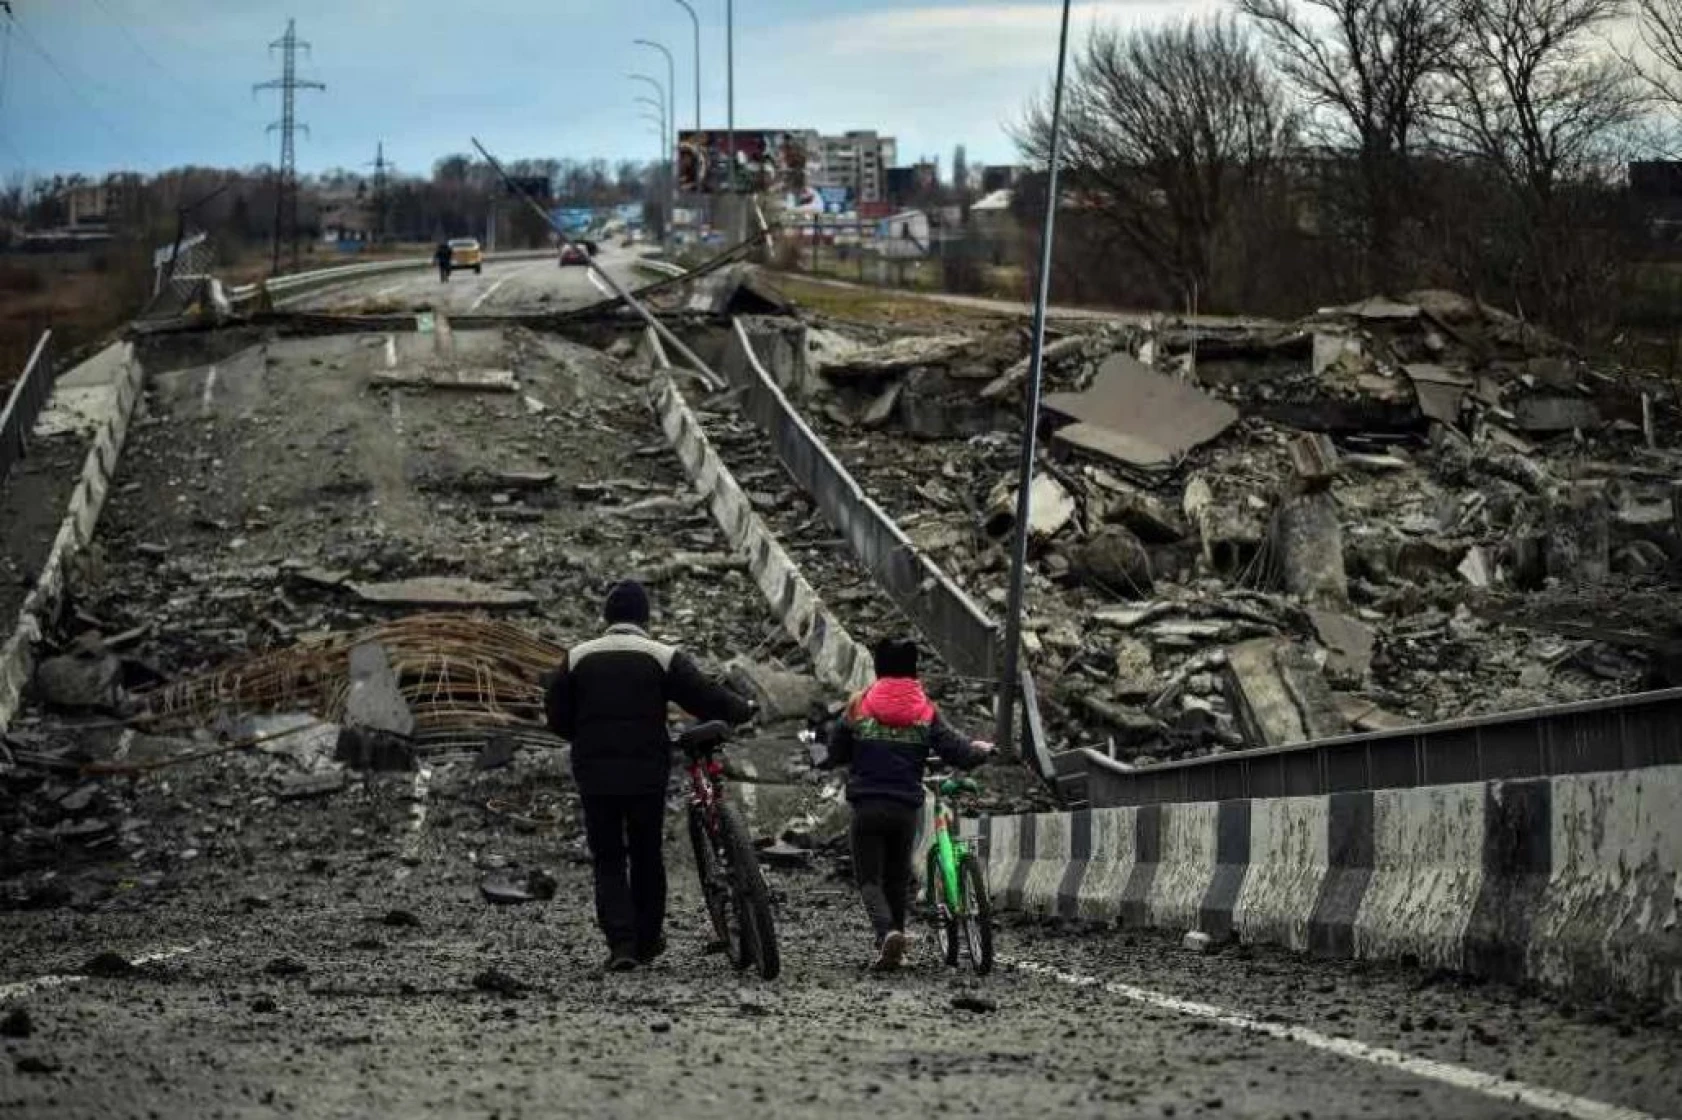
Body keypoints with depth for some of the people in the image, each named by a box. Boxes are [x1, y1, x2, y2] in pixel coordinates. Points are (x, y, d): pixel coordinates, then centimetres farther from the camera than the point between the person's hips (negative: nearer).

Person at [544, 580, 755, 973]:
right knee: (647, 857, 15)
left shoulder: (577, 658, 3)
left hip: (594, 775, 1)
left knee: (607, 860, 6)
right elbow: (706, 698, -5)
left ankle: (621, 942, -9)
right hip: (647, 774, -1)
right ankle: (648, 939, 23)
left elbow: (556, 714, 8)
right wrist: (744, 710, 13)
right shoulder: (663, 657, -4)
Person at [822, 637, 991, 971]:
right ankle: (894, 945, 22)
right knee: (898, 877, 18)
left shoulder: (858, 708, 0)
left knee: (869, 877, 1)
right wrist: (982, 750, 20)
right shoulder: (926, 712, 1)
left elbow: (835, 754, 9)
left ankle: (887, 932, -24)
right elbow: (958, 752, -2)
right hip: (906, 808, 2)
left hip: (867, 807, -2)